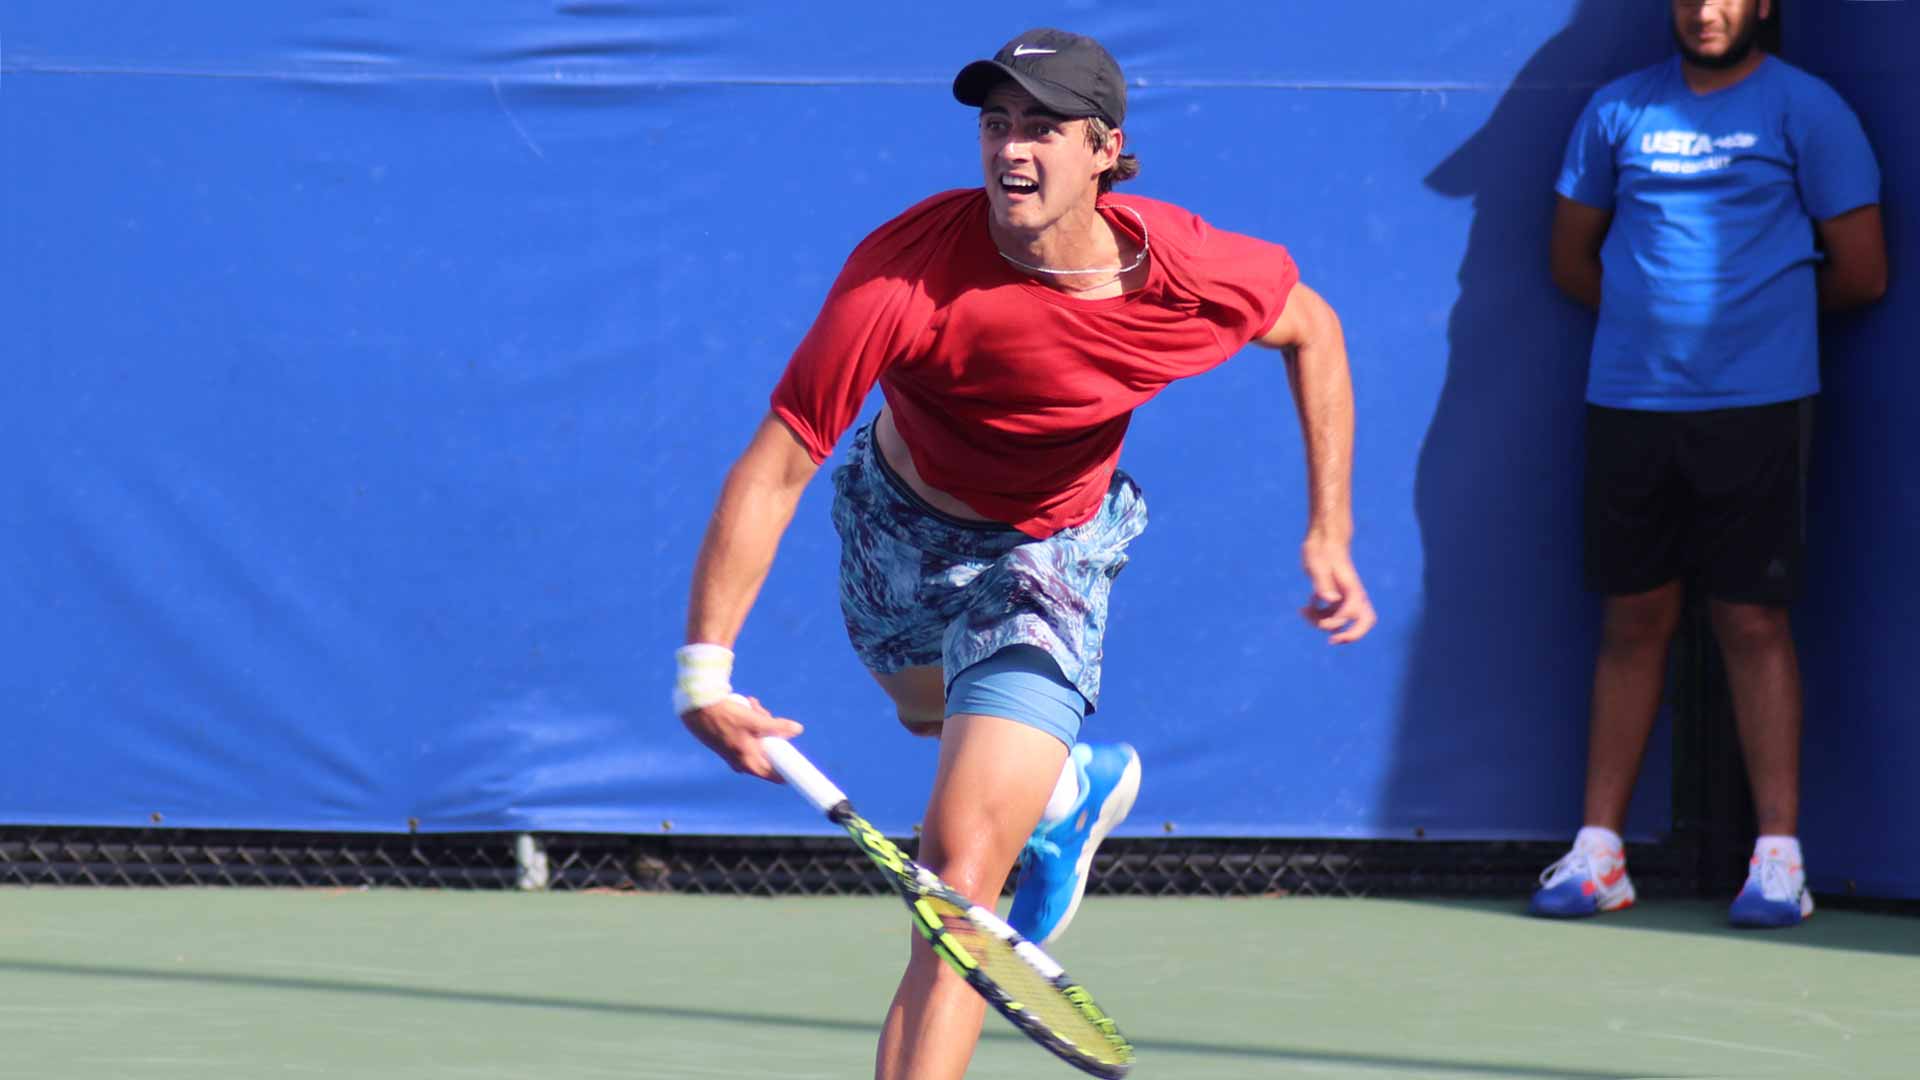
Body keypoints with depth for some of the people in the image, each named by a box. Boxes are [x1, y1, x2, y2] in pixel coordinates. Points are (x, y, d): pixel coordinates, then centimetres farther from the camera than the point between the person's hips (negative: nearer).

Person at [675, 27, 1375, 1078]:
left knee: (961, 866, -19)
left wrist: (1330, 532, -4)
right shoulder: (903, 271, -34)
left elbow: (1312, 329, -1)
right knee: (936, 710, 35)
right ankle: (1076, 788, 68)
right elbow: (774, 468, -32)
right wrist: (705, 668, -41)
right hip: (895, 518, 2)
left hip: (1048, 554, -2)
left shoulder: (1192, 272, -26)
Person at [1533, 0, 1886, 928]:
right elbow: (1572, 258, 18)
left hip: (1755, 402, -3)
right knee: (1633, 619, 6)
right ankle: (1598, 852, 9)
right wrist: (1652, 320, 7)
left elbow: (1861, 273, 2)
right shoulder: (1618, 111, 11)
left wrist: (1769, 305, 11)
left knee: (1752, 622, -4)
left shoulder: (1804, 110, 1)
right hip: (1628, 400, 3)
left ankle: (1778, 859, -1)